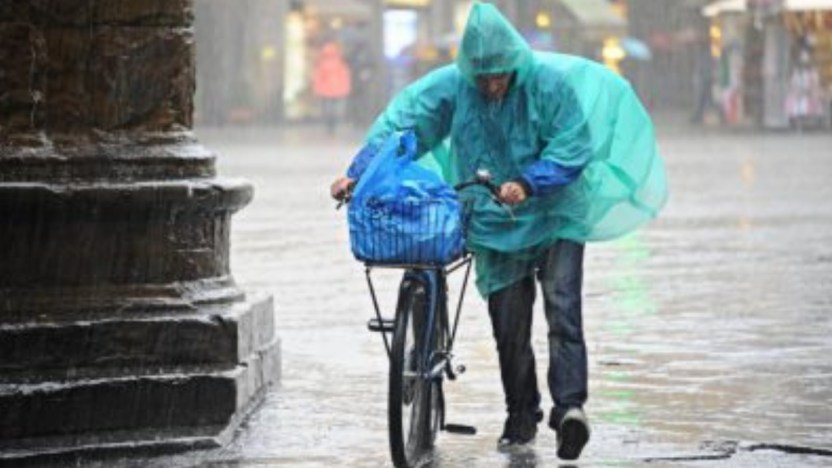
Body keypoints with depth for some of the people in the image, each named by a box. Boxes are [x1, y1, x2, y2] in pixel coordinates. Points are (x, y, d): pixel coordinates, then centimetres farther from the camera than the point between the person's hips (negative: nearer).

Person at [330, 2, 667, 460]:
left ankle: (570, 404, -26)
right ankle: (521, 418, 18)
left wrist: (527, 184, -29)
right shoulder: (450, 87, -10)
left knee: (562, 307, -19)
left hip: (554, 217, -3)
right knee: (508, 324, 5)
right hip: (496, 224, 3)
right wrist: (358, 174, -17)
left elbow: (573, 147, -17)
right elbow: (399, 123, -8)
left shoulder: (551, 82, -16)